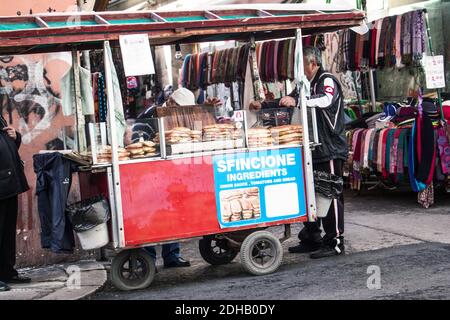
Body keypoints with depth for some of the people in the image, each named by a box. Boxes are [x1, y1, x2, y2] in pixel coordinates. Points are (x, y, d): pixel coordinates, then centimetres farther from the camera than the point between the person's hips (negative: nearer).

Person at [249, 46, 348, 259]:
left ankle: (335, 242, -1)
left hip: (330, 150, -9)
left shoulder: (327, 81, -10)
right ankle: (311, 239, 20)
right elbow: (286, 104, 28)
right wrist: (263, 106, 13)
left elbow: (326, 100, -31)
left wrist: (297, 101, -43)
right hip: (311, 150, 9)